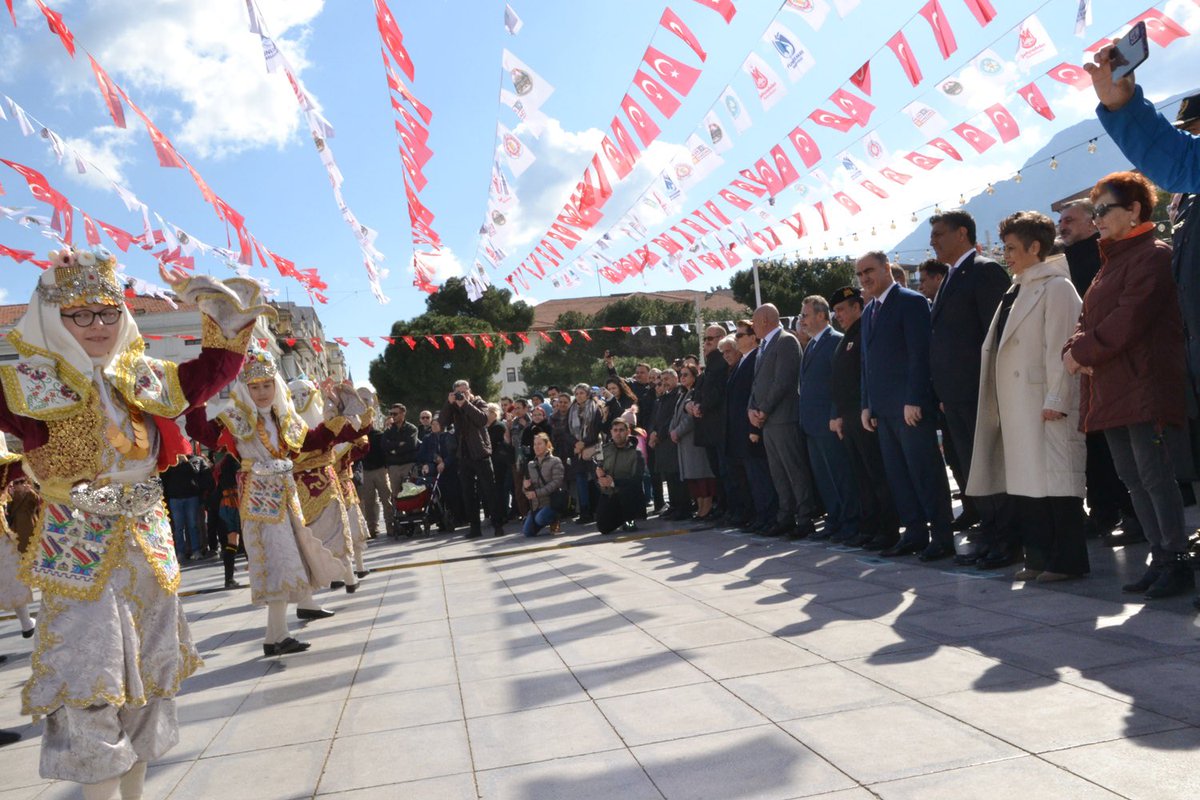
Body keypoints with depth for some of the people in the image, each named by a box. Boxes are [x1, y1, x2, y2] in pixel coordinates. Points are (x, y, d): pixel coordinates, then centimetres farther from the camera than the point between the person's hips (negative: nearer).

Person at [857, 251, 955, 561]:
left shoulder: (911, 301, -6)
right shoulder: (869, 311, 18)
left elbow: (920, 354, -13)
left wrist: (914, 400, -18)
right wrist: (866, 405, 14)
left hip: (910, 406, -8)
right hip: (883, 408, 8)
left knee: (925, 472, -4)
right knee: (897, 474, 9)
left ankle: (942, 536, 4)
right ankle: (915, 533, 16)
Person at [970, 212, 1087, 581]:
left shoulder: (1056, 287, -7)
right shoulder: (1017, 291, 18)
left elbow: (1060, 347, -14)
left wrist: (1056, 399, -19)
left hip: (1044, 403, -9)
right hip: (1017, 405, 9)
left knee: (1055, 479, -4)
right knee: (1024, 481, 10)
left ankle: (1067, 560, 5)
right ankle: (1039, 557, 18)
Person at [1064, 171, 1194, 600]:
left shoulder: (1153, 255, -6)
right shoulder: (1112, 262, 22)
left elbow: (1129, 319, -17)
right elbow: (1089, 318, 17)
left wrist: (1083, 352, -11)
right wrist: (1075, 348, -3)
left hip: (1143, 388, -9)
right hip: (1111, 390, 9)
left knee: (1154, 474, -8)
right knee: (1131, 477, 9)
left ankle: (1177, 561, 1)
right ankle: (1161, 559, 16)